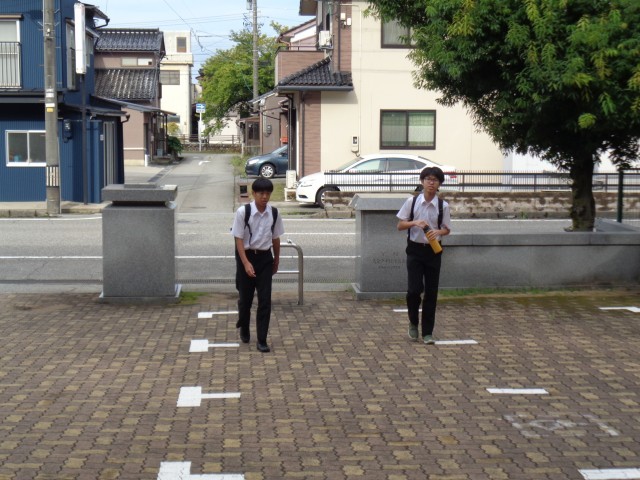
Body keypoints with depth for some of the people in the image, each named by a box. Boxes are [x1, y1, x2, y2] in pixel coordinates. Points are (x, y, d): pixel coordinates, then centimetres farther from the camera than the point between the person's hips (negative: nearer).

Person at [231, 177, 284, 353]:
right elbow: (239, 239, -12)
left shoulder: (274, 213, -3)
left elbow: (275, 238, 8)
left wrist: (276, 260, 16)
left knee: (265, 300, -3)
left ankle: (262, 339, 3)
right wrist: (246, 263, -18)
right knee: (245, 297, 11)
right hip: (246, 256, -2)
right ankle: (244, 329, 38)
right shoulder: (243, 212, -13)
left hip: (265, 258, 2)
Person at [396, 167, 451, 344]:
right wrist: (415, 223, -17)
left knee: (431, 292, 4)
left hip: (433, 250, 1)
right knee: (414, 289, -9)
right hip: (415, 249, -1)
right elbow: (400, 225, 2)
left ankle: (428, 332, 14)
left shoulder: (443, 206, -1)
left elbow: (447, 229, 8)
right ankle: (413, 323, 18)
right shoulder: (412, 202, -3)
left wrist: (438, 232, -15)